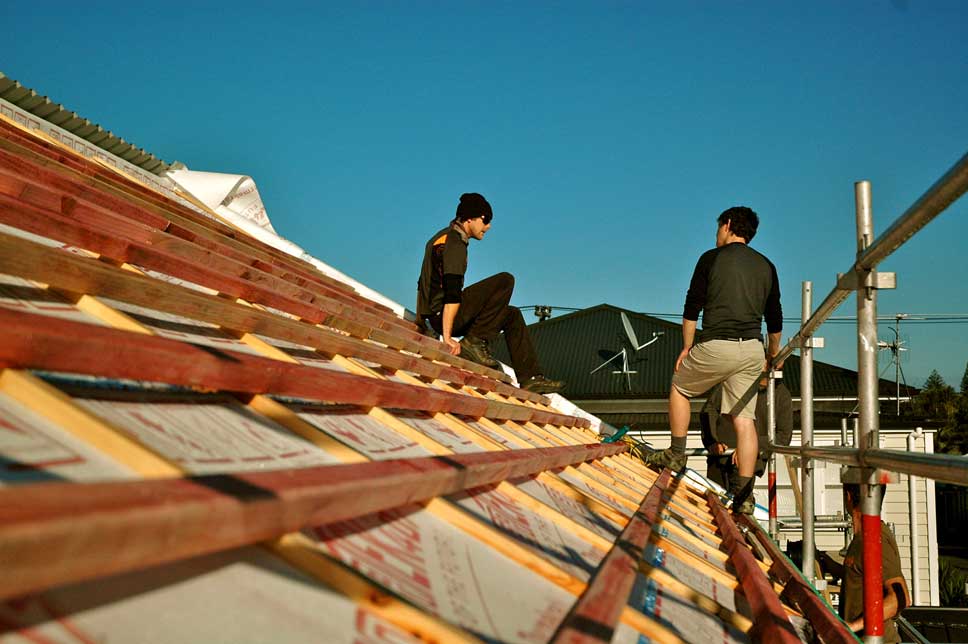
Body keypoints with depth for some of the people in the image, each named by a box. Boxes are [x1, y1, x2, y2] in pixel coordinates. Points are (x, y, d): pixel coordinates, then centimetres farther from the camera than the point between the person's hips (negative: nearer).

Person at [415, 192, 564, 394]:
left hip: (435, 316, 10)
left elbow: (424, 282, 24)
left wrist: (420, 319, 29)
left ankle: (530, 378, 8)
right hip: (444, 315, -10)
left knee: (512, 315, 15)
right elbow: (452, 292, -25)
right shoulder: (455, 245, -15)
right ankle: (474, 341, -16)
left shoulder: (442, 237, 18)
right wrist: (447, 337, -32)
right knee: (505, 280, -20)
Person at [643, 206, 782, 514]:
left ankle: (676, 454, 25)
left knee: (680, 386, 22)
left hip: (715, 346, -4)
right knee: (744, 419, 4)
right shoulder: (766, 266, 14)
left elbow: (692, 308, 1)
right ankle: (743, 495, 3)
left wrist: (686, 347, 11)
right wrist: (774, 354, 32)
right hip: (751, 349, 4)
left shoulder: (712, 258, 1)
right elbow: (775, 318, 18)